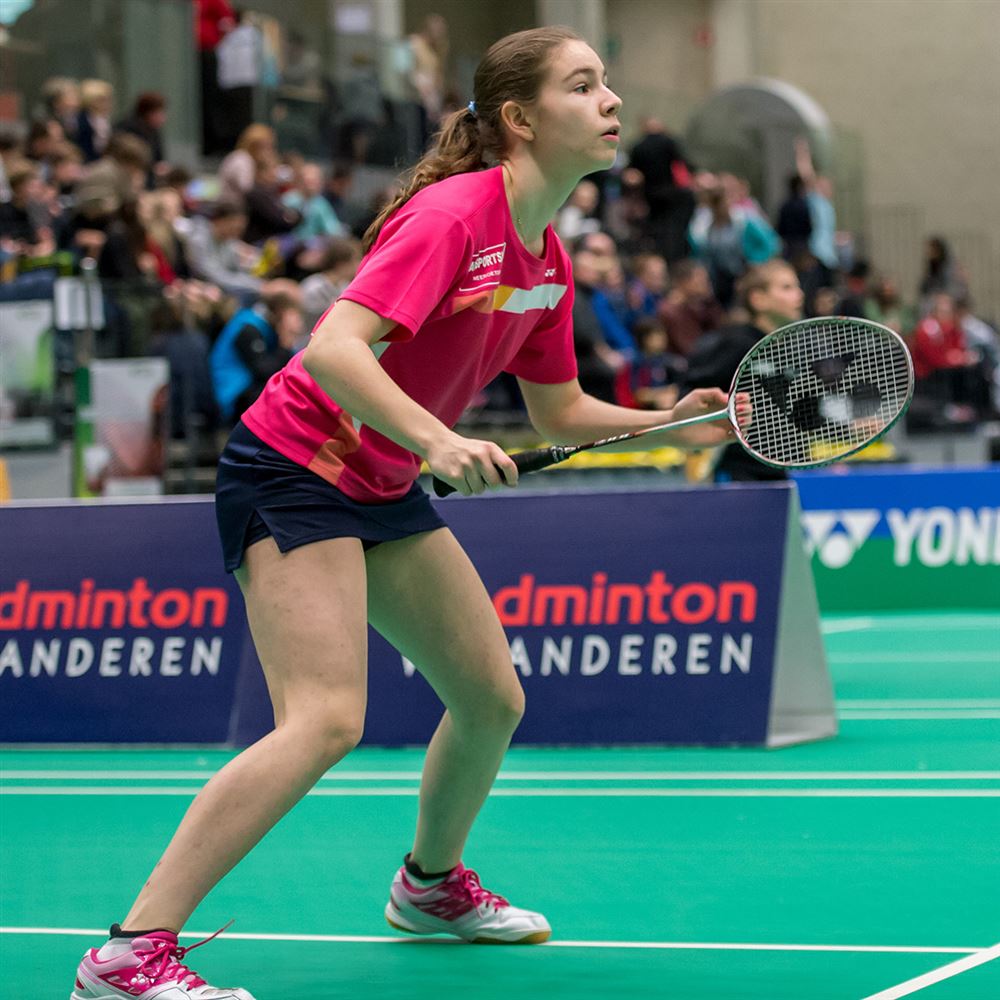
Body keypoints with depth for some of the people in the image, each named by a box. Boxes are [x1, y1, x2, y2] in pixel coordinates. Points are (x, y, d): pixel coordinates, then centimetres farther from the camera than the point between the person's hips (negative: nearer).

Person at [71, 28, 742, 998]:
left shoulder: (547, 260, 5)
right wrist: (435, 440, -43)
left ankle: (431, 883, 41)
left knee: (493, 700, 13)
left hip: (385, 486, 9)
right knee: (325, 721, -23)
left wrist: (671, 422, 1)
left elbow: (560, 414, 16)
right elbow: (332, 351, -32)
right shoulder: (452, 214, -22)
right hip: (293, 466, -9)